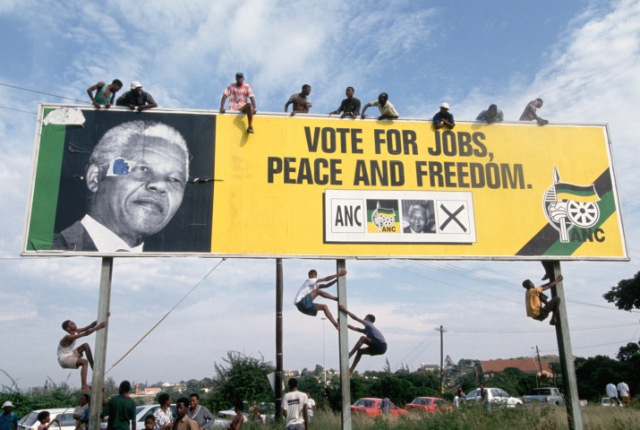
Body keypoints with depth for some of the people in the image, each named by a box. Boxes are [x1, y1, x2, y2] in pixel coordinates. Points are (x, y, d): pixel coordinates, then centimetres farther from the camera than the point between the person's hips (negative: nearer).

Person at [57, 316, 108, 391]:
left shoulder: (76, 331, -1)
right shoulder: (69, 337, -28)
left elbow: (90, 326, -8)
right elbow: (86, 333, -40)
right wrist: (98, 327, -42)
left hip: (70, 355, 9)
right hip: (64, 360, -9)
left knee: (86, 345, -2)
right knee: (84, 362, -28)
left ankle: (93, 368, 2)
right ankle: (84, 386, -32)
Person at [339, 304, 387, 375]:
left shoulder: (369, 324, -1)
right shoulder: (367, 329, 24)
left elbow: (355, 318, -6)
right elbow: (355, 328, 24)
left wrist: (346, 311, -3)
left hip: (381, 346, -10)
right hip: (377, 347, 10)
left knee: (362, 338, -21)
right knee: (360, 351, 12)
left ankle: (349, 355, -19)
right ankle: (351, 370, 9)